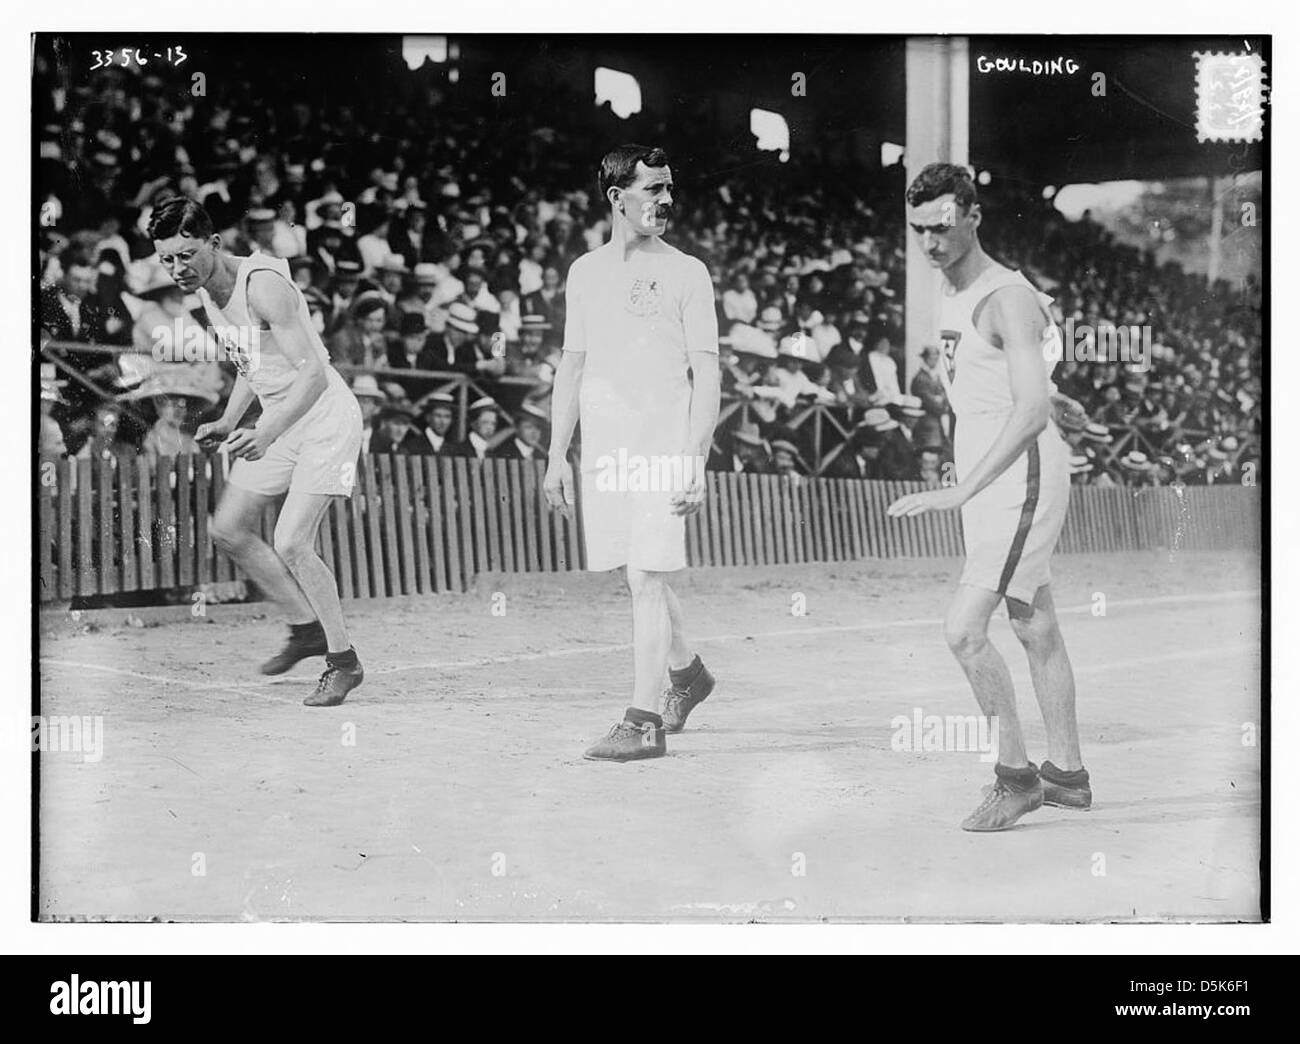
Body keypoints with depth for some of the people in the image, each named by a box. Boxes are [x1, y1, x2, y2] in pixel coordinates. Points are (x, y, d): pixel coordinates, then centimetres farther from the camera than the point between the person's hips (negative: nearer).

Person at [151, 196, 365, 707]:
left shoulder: (264, 286, -24)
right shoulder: (206, 293, 5)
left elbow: (314, 373, -30)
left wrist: (266, 434, -40)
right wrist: (227, 423, 8)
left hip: (326, 419, -10)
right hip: (278, 422, 10)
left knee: (291, 543, -18)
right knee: (228, 529, 10)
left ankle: (343, 661, -1)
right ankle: (307, 627, 25)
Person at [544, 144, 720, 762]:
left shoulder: (686, 273, -1)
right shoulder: (585, 272, 12)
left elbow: (707, 376, -4)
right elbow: (571, 367, 16)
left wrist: (696, 462, -13)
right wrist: (557, 455, 11)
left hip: (663, 444, -5)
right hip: (603, 446, 5)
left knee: (646, 579, -10)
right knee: (642, 577, 13)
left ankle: (643, 723, -7)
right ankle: (686, 673, 36)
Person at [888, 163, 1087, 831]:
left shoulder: (1008, 298, -17)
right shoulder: (950, 299, 12)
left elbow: (1033, 411, -27)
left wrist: (960, 492, -31)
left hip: (1023, 480, -9)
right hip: (986, 482, 9)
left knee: (964, 630, -14)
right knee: (1036, 632, 14)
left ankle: (1015, 775, -1)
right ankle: (1067, 775, 24)